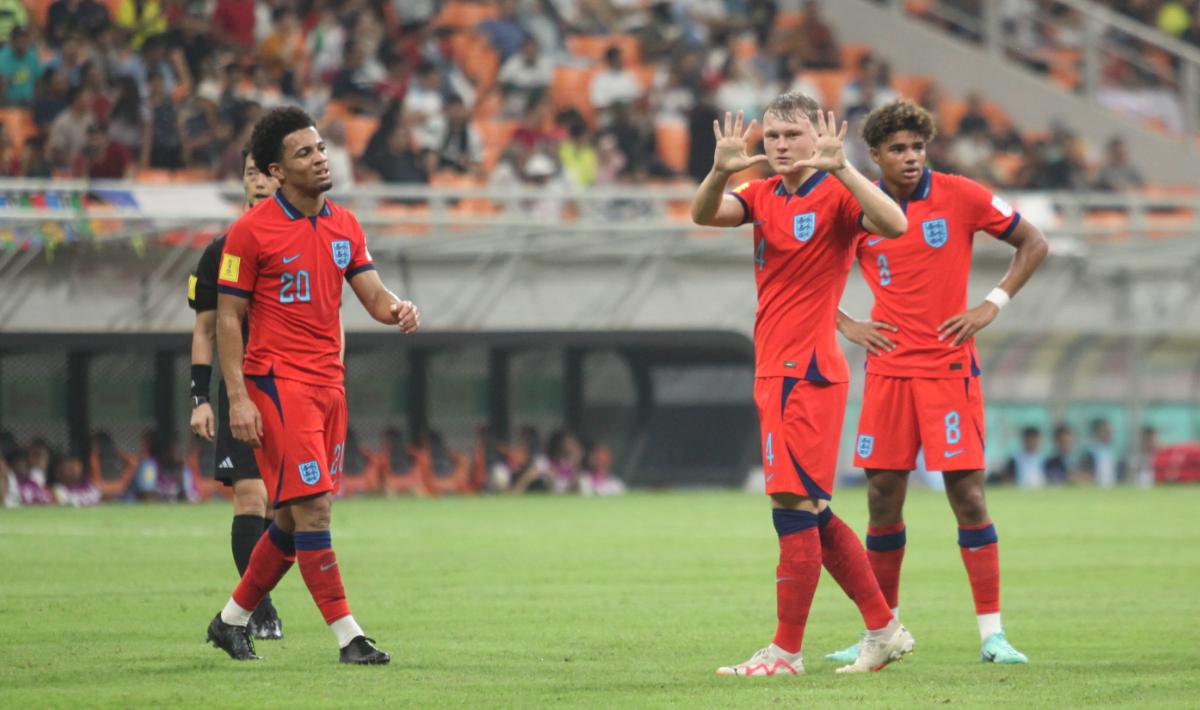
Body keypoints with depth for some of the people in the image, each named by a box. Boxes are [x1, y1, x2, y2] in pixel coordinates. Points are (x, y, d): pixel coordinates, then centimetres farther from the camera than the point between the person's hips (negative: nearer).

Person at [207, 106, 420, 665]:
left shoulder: (344, 226, 11)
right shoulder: (252, 231, -8)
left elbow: (373, 295, 7)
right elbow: (227, 318, -6)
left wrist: (398, 309, -18)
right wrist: (237, 398, -13)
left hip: (328, 382, 7)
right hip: (278, 381, -7)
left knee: (296, 516, 10)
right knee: (312, 505, -13)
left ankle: (232, 620, 25)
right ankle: (347, 635, -12)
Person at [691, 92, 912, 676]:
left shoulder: (836, 194, -7)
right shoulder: (763, 196, 12)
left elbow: (894, 224, -26)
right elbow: (705, 215, -5)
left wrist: (840, 168, -34)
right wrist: (721, 171, -25)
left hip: (808, 370, -8)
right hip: (773, 370, 8)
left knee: (794, 506, -9)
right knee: (811, 514, 11)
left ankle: (786, 651, -5)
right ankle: (884, 630, 19)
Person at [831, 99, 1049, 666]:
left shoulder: (960, 197, -4)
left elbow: (1033, 243, 5)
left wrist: (992, 305, -3)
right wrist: (846, 326, 3)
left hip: (949, 365, -2)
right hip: (888, 369, 2)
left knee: (966, 492, -8)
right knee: (882, 499, 3)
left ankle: (992, 632, -5)